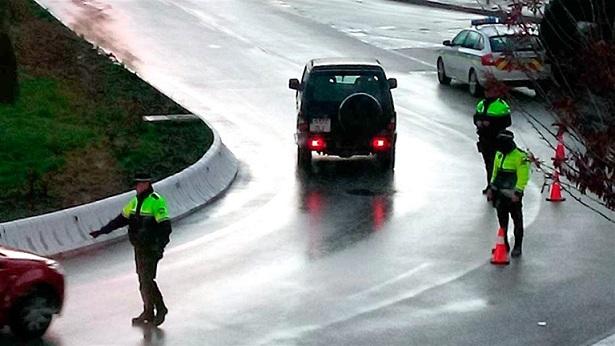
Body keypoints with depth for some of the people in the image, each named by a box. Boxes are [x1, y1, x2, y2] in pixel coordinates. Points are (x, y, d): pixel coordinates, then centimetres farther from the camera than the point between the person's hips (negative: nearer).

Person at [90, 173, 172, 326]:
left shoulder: (156, 201, -14)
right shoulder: (136, 201, 13)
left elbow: (165, 227, -20)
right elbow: (121, 219, 21)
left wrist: (159, 246, -30)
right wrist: (102, 231, 20)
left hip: (150, 248, -8)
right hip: (139, 247, 8)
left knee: (147, 280, -10)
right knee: (143, 280, 10)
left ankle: (160, 309, 2)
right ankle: (148, 312, 16)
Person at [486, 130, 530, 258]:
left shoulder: (520, 156, -15)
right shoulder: (499, 154, 8)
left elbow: (523, 177, -17)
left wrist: (517, 192, -20)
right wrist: (491, 188, 15)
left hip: (513, 195, -7)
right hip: (500, 194, 7)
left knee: (517, 221, 4)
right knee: (502, 221, 14)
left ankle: (517, 247, 12)